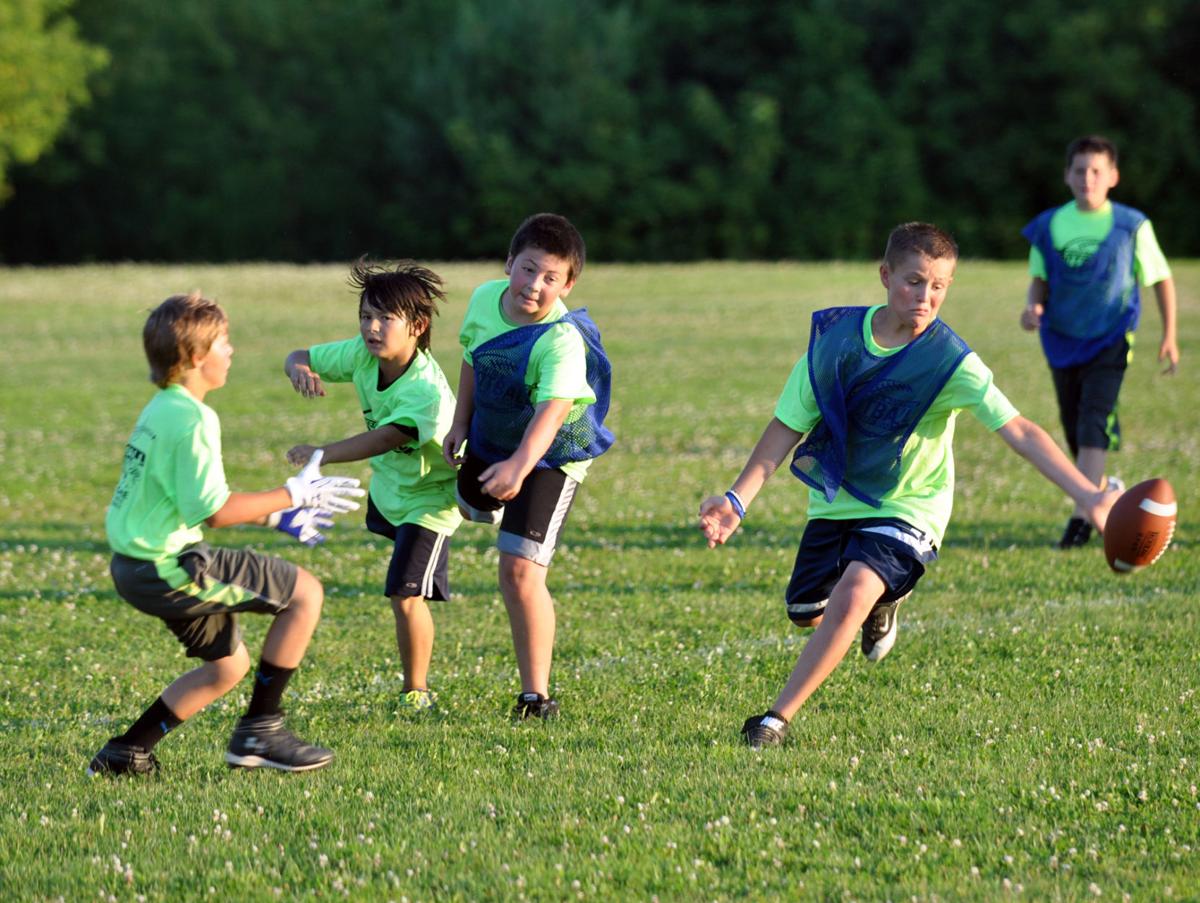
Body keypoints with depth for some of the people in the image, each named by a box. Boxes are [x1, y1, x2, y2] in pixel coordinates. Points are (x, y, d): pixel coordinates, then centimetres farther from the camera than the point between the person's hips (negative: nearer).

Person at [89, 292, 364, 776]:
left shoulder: (160, 410, 13)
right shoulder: (191, 420, -19)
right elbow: (213, 511, -21)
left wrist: (275, 516, 21)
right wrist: (292, 496, -11)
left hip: (138, 567, 10)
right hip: (169, 567, -10)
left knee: (228, 665, 23)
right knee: (305, 593, -4)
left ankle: (125, 752, 20)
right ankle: (258, 731, 0)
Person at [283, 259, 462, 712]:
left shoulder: (425, 390, -36)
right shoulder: (362, 355, -15)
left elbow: (386, 439, -48)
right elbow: (300, 357, -4)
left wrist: (322, 453, -55)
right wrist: (300, 369, -30)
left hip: (429, 498, -8)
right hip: (388, 486, 8)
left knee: (405, 596, -17)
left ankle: (416, 692, 1)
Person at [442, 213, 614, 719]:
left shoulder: (562, 340, -34)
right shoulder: (485, 300, -14)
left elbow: (551, 412, -47)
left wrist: (519, 466, -62)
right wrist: (461, 422, 8)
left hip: (549, 455, -7)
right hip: (490, 441, 7)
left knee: (519, 569, -18)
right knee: (473, 507, 36)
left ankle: (536, 695, -11)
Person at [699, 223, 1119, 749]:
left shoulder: (950, 361, -20)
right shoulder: (834, 335, -11)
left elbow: (1018, 431, -26)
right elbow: (789, 424, -3)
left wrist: (1087, 496, -37)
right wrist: (738, 499, -10)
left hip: (907, 508, -4)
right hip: (836, 501, 4)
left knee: (852, 593, -27)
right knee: (806, 612, 8)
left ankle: (778, 718, -16)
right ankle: (883, 601, 42)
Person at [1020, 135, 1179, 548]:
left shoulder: (1131, 226, -6)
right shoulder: (1049, 226, 0)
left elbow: (1161, 278, 3)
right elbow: (1040, 278, 9)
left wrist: (1169, 336, 0)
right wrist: (1033, 305, -14)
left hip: (1110, 342, -4)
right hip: (1062, 340, 4)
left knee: (1094, 424, -18)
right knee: (1074, 430, 11)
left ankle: (1082, 515, -22)